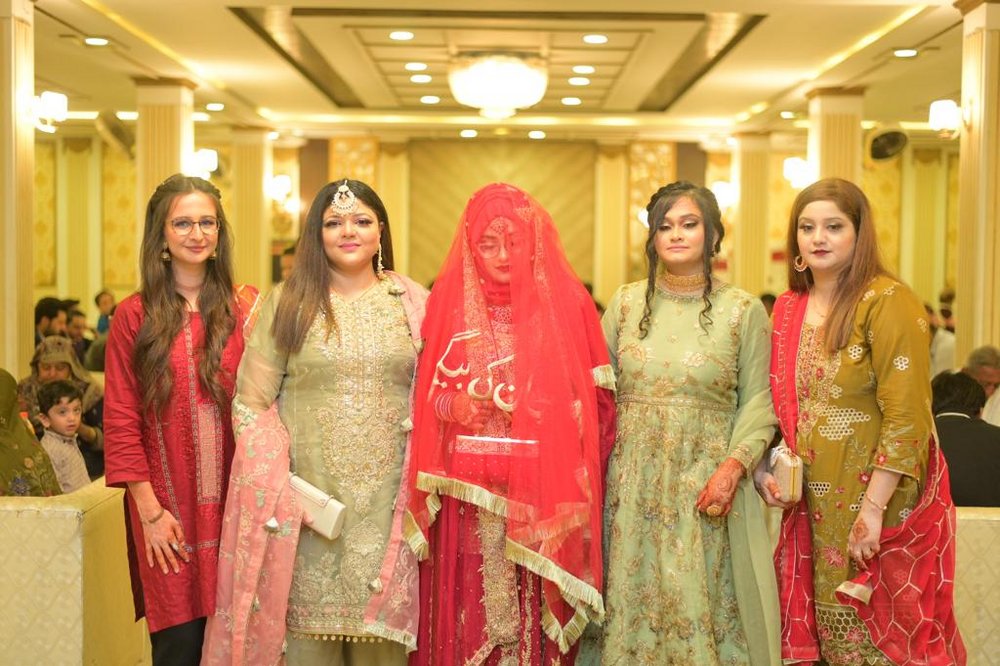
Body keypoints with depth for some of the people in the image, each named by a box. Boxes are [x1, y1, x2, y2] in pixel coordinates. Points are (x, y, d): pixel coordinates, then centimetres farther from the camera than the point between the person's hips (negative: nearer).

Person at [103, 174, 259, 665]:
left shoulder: (246, 307, 5)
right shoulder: (133, 317, 2)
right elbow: (122, 421, -1)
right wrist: (150, 509, -6)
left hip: (234, 505, 1)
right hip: (168, 511, -1)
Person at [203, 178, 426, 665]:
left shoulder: (412, 301, 6)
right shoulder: (287, 304, 3)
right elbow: (252, 403, 2)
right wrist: (275, 485, -7)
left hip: (387, 496, 1)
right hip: (309, 494, -1)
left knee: (381, 623, 6)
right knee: (311, 617, 6)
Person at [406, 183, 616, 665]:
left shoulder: (567, 302, 3)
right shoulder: (450, 300, 6)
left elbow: (596, 400, 4)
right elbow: (426, 393, 11)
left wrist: (547, 411, -12)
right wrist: (452, 406, -8)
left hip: (542, 495, -1)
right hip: (467, 493, 1)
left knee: (536, 622, 2)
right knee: (465, 615, 3)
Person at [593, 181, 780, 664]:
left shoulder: (743, 310, 0)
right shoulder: (625, 303, 7)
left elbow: (757, 402, -3)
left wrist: (734, 466, -16)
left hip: (706, 484, -2)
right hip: (633, 482, 2)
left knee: (701, 604, 2)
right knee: (633, 603, 7)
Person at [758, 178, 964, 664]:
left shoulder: (887, 302, -12)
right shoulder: (788, 309, 7)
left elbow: (906, 416, -18)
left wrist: (873, 508, -20)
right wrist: (764, 469, 0)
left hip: (879, 502, -6)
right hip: (817, 506, 6)